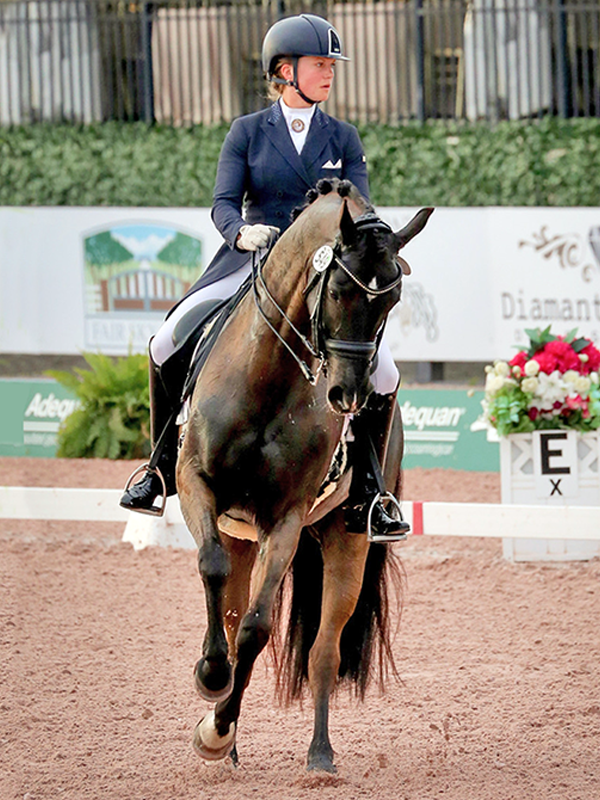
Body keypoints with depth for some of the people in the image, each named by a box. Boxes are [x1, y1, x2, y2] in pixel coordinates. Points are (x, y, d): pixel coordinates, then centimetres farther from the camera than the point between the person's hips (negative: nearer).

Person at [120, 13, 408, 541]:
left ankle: (365, 494, 0)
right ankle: (164, 467, 1)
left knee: (383, 374, -18)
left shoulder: (343, 139, 9)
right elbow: (224, 203, -5)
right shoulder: (248, 132, 4)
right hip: (251, 263, -1)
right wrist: (241, 233, -28)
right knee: (167, 346, -18)